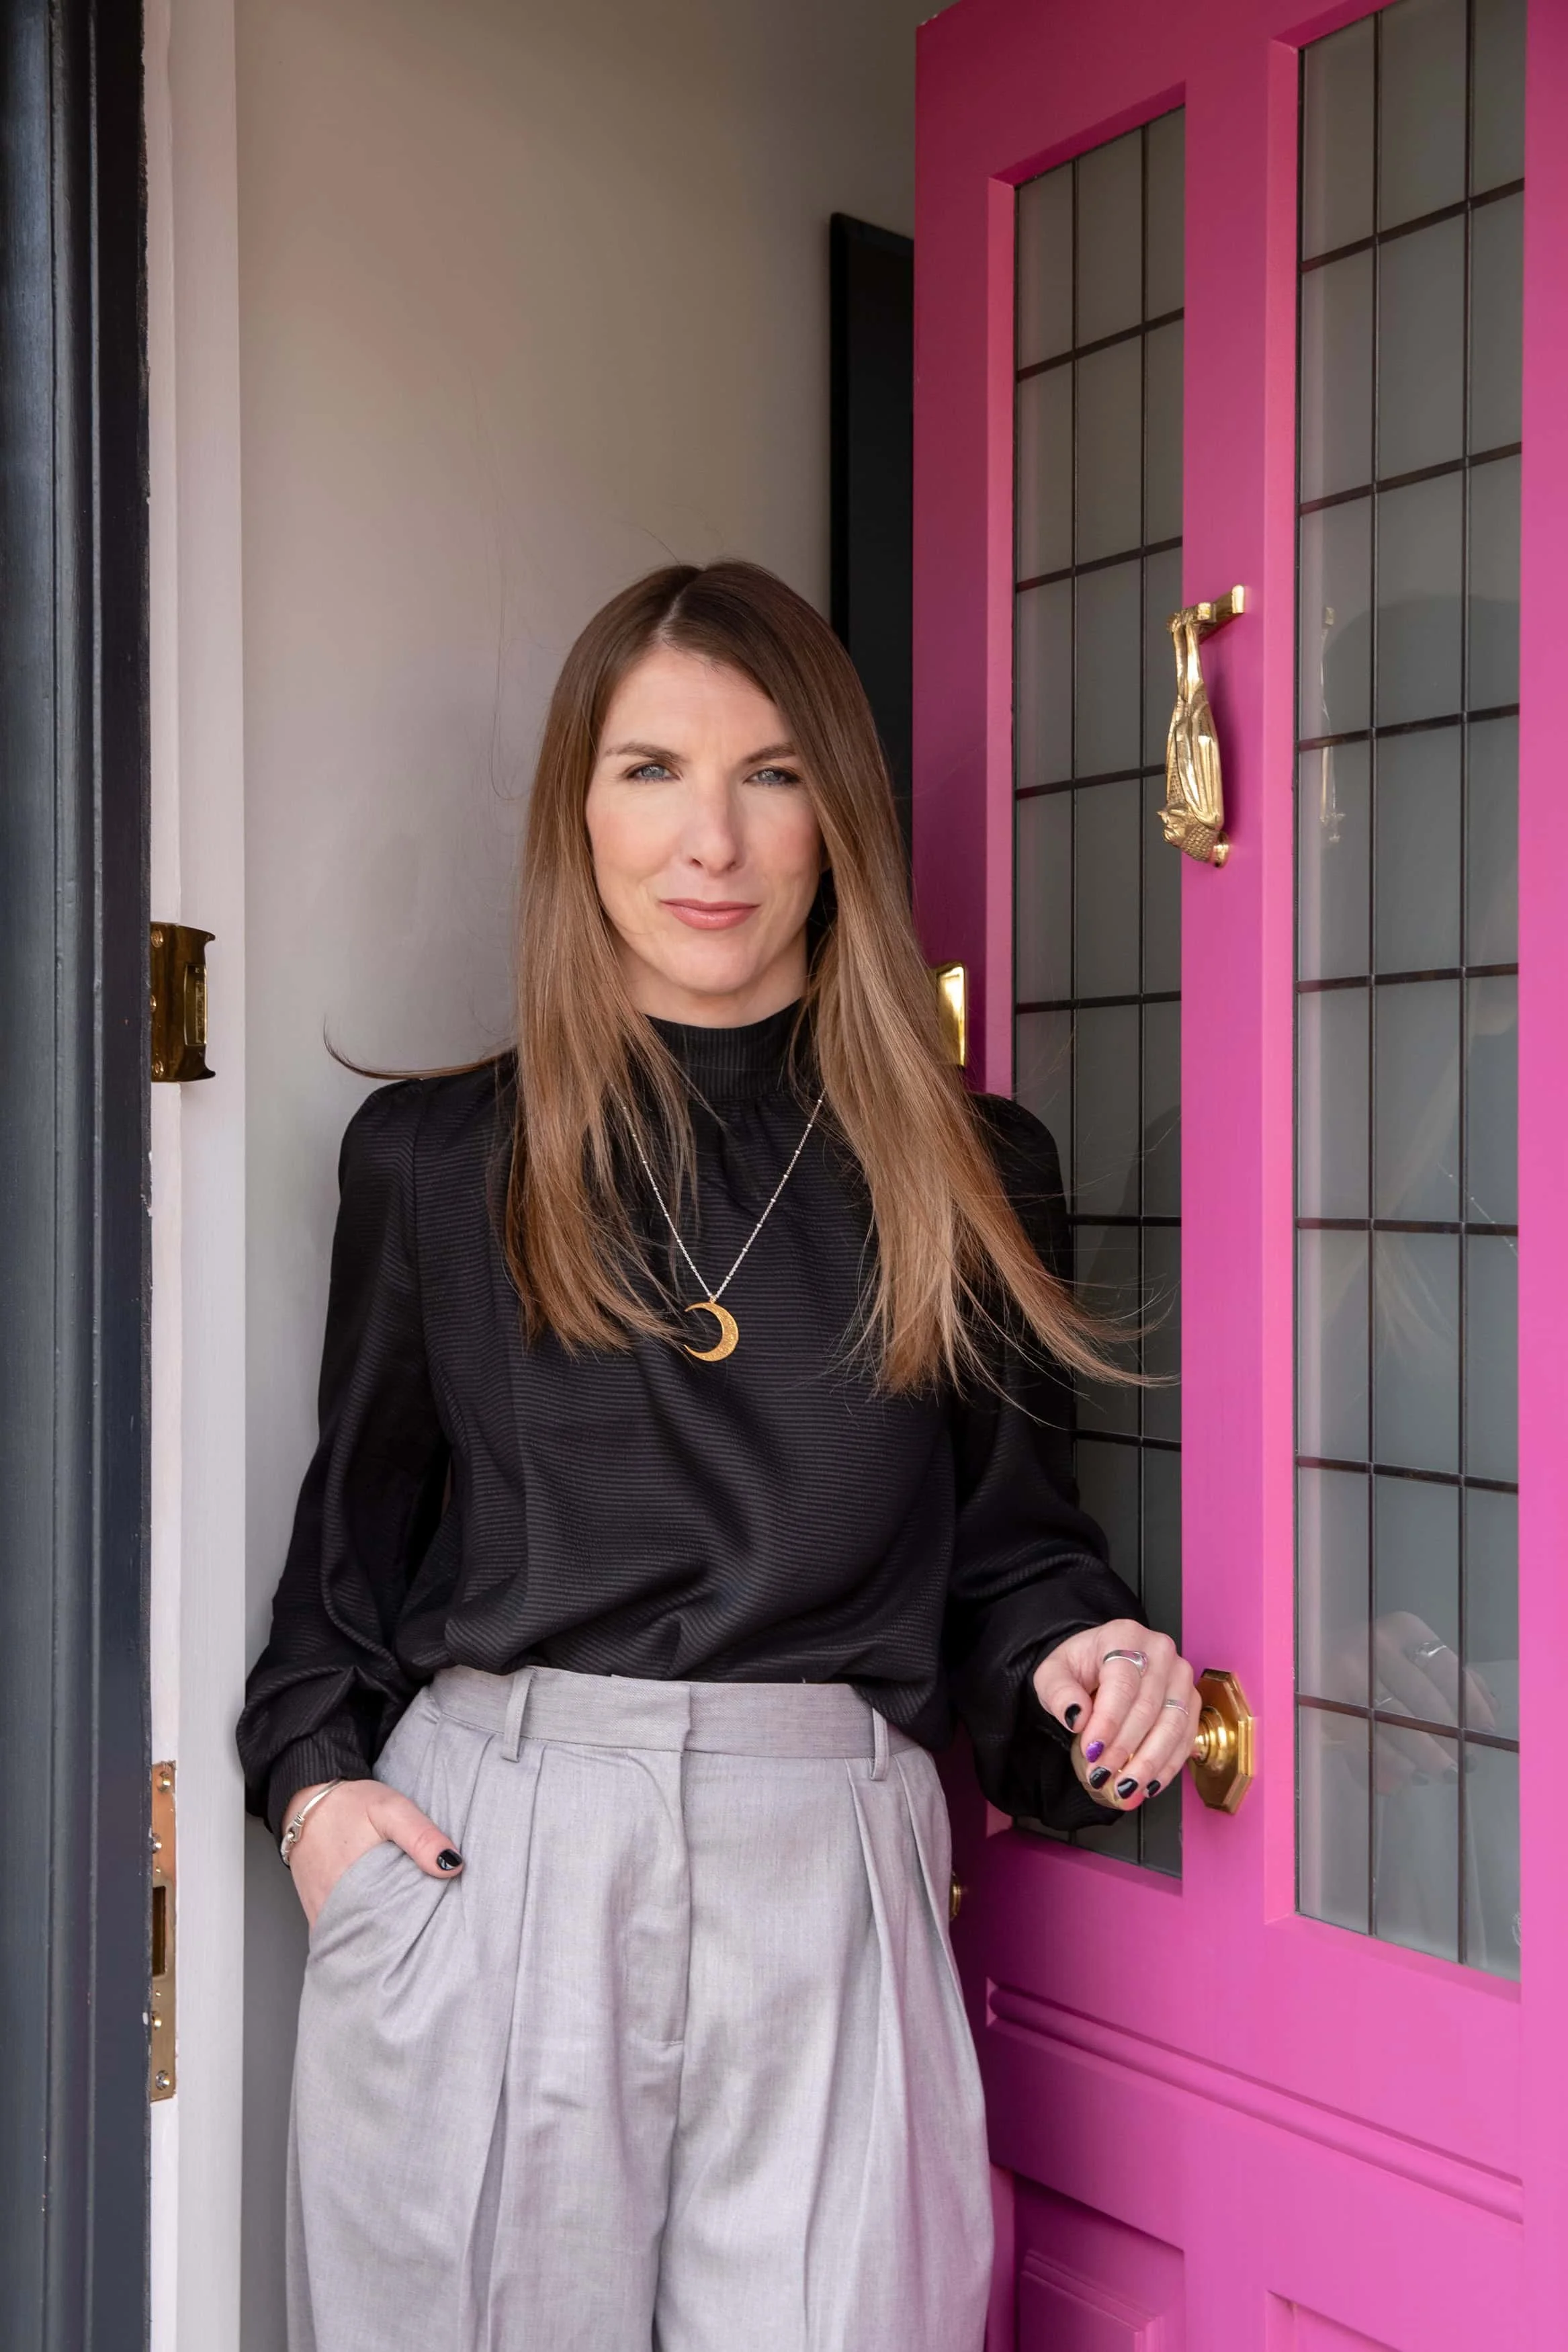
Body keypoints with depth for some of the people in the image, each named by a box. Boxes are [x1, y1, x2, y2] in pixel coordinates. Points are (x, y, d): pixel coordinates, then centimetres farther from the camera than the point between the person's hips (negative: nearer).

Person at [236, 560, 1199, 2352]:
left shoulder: (968, 1175, 5)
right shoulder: (435, 1158, 6)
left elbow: (1008, 1540, 10)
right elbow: (357, 1527, 13)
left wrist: (1075, 1662, -9)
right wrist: (314, 1771, 0)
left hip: (825, 1873, 0)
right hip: (476, 1866, 1)